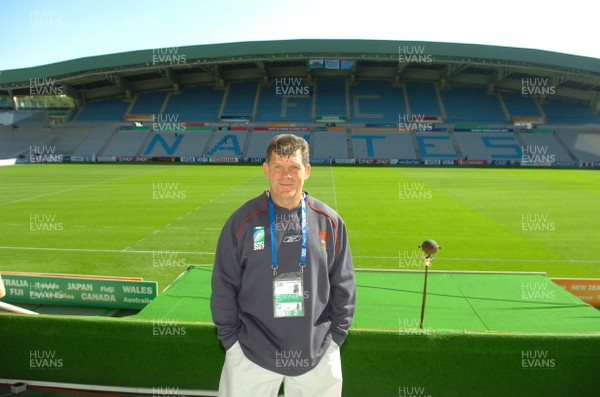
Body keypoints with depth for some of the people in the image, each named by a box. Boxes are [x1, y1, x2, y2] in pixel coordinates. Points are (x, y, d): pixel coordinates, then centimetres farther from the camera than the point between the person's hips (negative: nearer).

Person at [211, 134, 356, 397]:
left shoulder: (330, 222, -3)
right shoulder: (242, 221, -7)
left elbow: (343, 286, 4)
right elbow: (224, 287, -1)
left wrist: (335, 336, 3)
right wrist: (232, 339, -1)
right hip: (251, 354, -1)